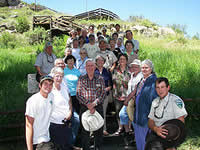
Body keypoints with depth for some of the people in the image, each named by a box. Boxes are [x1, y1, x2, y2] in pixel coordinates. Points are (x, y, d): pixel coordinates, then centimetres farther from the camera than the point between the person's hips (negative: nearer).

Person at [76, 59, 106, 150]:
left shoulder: (100, 79, 6)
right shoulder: (81, 79, 6)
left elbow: (103, 93, -1)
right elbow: (78, 94, 0)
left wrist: (94, 103, -14)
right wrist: (87, 104, -12)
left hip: (98, 107, 0)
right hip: (84, 107, 0)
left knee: (98, 130, 4)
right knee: (85, 130, 4)